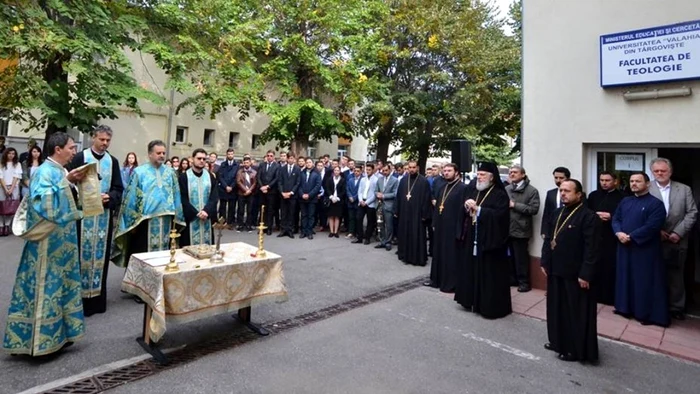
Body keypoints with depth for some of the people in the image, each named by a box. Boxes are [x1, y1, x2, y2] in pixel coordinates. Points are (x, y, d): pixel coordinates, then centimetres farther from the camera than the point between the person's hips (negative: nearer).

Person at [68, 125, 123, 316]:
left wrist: (109, 197, -12)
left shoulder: (113, 161, 8)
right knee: (83, 254, 1)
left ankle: (98, 298, 18)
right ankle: (80, 297, 12)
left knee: (101, 255, 8)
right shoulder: (80, 158, -1)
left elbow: (119, 188, 7)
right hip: (83, 214, -3)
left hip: (105, 215, 3)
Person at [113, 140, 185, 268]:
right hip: (144, 221, -3)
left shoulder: (170, 173, 7)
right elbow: (132, 197, -4)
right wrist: (133, 222, -6)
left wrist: (175, 217, 6)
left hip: (166, 221, 3)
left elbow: (176, 196, 9)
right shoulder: (139, 172, -4)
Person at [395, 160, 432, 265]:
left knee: (417, 236, 1)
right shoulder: (403, 180, 7)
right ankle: (405, 255, 26)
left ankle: (418, 258, 12)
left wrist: (424, 214, -11)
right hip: (404, 212, 5)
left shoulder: (423, 181, -7)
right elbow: (398, 196, 9)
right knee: (404, 234, 12)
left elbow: (427, 198, -8)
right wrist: (396, 211, 7)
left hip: (417, 213, -5)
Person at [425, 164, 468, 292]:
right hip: (440, 227, 8)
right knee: (438, 254, 15)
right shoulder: (442, 188, 14)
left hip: (453, 228, -8)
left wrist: (459, 229, -19)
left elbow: (463, 209, -16)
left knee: (452, 256, 1)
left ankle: (451, 283, 12)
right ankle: (437, 279, 27)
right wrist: (434, 223, 11)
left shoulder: (463, 188, -11)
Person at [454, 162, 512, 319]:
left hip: (490, 240, -7)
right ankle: (473, 300, 27)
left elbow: (499, 214, -22)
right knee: (473, 270, 13)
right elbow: (466, 210, 15)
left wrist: (478, 208, -21)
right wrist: (467, 206, -7)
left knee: (490, 274, 0)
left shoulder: (500, 195, -10)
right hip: (473, 239, 7)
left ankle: (492, 306, 12)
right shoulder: (475, 192, 12)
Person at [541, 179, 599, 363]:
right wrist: (545, 262, 9)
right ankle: (558, 341, 35)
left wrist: (585, 274, -20)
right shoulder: (557, 213, 9)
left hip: (575, 273, -8)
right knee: (557, 309, 18)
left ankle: (577, 350, 21)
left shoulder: (588, 216, -15)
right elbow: (549, 239, 13)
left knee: (576, 313, 6)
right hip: (556, 270, 8)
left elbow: (591, 248, -18)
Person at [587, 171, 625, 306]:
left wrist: (611, 216, -17)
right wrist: (597, 214, -11)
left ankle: (610, 297, 13)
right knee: (595, 267, 5)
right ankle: (595, 294, 16)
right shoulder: (594, 195, 11)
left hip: (612, 238, -3)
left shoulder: (621, 197, 0)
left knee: (611, 268, 1)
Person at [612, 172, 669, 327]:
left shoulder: (656, 203, -9)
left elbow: (652, 227, -18)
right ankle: (626, 308, 25)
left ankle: (649, 314, 13)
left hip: (645, 250, -6)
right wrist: (619, 233, -11)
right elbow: (615, 219, 8)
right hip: (625, 248, 6)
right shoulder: (625, 201, 11)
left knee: (646, 281, 2)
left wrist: (630, 236, -17)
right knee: (626, 278, 13)